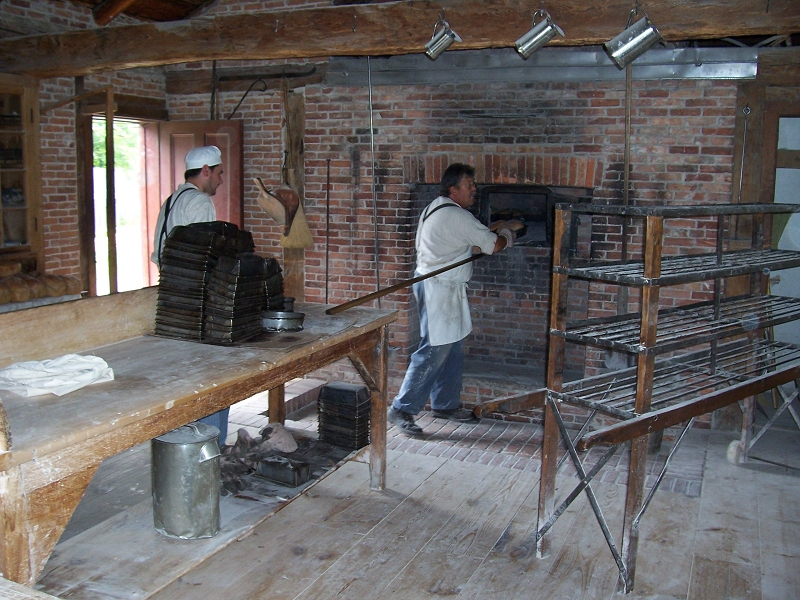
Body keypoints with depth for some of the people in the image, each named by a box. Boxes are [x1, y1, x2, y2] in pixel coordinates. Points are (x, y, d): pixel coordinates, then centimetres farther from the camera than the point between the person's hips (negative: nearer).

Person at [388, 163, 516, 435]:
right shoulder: (457, 216, -18)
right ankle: (402, 409, -2)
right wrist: (506, 236, 6)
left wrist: (491, 234, 15)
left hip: (443, 287, 11)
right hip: (439, 288, -11)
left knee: (452, 348, 16)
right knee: (433, 351, -8)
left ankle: (446, 404, 26)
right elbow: (493, 245, -14)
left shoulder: (435, 209, 13)